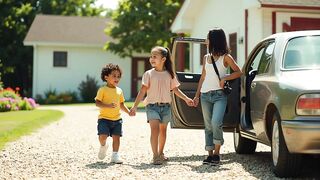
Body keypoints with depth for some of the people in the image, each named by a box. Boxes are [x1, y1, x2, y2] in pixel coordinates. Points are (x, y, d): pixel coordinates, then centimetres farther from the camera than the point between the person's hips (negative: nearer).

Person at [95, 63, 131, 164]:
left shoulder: (119, 91, 11)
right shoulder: (103, 90, -6)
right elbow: (97, 103, -13)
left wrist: (129, 112, 6)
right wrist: (108, 105, -27)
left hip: (117, 119, 5)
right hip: (104, 118, -5)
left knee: (116, 137, 2)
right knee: (103, 136, -16)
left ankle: (115, 155, 13)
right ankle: (103, 146, 16)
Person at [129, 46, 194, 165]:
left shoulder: (169, 74, 5)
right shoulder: (149, 74, -3)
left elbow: (175, 89, 15)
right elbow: (143, 91, -6)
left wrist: (186, 99, 9)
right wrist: (135, 106, -11)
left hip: (166, 106, 3)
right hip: (152, 106, -3)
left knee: (163, 130, 13)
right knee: (154, 129, -16)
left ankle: (160, 154, 30)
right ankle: (155, 156, -16)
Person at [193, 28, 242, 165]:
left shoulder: (225, 57, 1)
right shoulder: (206, 58, 15)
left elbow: (238, 72, 2)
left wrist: (224, 78, -11)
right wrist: (197, 95, 16)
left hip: (219, 94, -5)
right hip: (205, 95, 5)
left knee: (216, 122, -20)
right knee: (208, 126, 5)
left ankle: (217, 153, -9)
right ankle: (210, 154, 9)